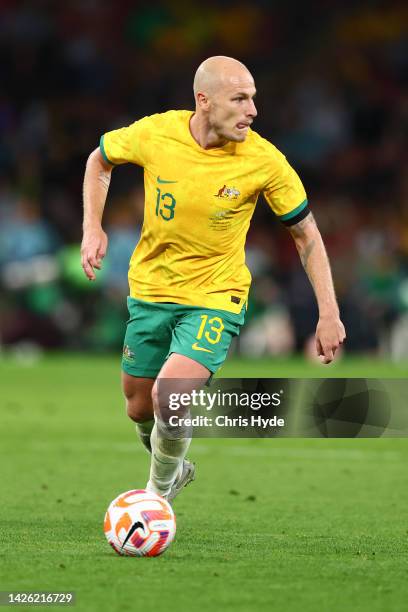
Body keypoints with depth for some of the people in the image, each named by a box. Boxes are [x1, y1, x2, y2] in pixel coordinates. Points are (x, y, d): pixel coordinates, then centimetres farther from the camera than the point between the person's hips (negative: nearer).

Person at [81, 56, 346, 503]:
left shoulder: (265, 162, -18)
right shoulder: (155, 134, -15)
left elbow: (305, 233, -4)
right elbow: (100, 159, 7)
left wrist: (328, 313, -7)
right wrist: (92, 228, -5)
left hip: (215, 298, -3)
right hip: (150, 291, 3)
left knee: (168, 398, -24)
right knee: (140, 408, 15)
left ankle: (158, 495, 5)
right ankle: (175, 469, 49)